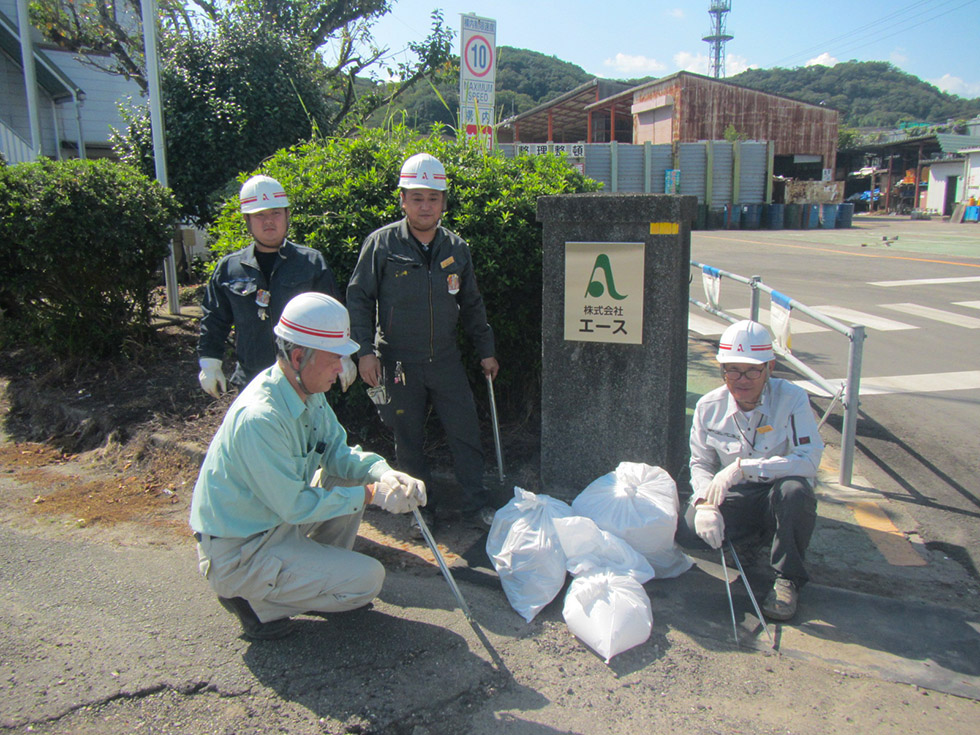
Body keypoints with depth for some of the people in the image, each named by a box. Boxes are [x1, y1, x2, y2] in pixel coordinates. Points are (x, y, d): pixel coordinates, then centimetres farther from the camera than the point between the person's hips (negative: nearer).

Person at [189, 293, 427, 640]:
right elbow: (295, 506, -26)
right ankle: (252, 599, 0)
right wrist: (371, 494, -21)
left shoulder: (308, 391, -3)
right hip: (236, 554, -9)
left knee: (354, 477, 5)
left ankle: (325, 572, 17)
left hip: (277, 518, 9)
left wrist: (384, 474, -16)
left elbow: (337, 450, 3)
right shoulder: (259, 419, -32)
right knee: (368, 579, -11)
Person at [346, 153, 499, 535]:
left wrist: (485, 350, 15)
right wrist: (364, 350, -10)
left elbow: (471, 303, 15)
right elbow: (359, 297, -2)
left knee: (465, 432, 4)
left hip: (446, 360, 3)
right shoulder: (382, 243, -6)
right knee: (408, 440, 8)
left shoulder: (456, 248, 5)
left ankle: (476, 505, 18)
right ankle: (421, 509, 25)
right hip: (398, 363, -2)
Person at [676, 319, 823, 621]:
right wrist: (705, 502, -17)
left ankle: (788, 579, -13)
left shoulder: (791, 398, -15)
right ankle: (761, 535, 8)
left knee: (794, 488, -37)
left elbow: (808, 458, -26)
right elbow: (701, 463, 4)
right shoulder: (709, 407, -5)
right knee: (689, 531, -24)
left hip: (777, 498, -3)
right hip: (734, 497, 3)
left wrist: (741, 468, -35)